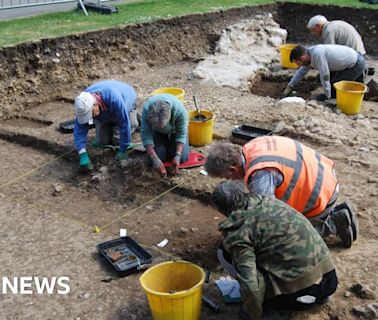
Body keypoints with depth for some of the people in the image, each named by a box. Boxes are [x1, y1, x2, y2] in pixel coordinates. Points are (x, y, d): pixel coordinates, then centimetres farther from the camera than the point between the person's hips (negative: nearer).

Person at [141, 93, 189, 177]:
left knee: (183, 158, -9)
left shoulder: (180, 110, -41)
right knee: (159, 157, -10)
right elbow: (146, 136, -30)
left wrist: (177, 156, -33)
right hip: (158, 132, 1)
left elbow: (181, 134, -25)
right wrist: (155, 159, -36)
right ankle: (166, 142, 21)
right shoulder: (146, 110, -39)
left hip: (175, 130, -1)